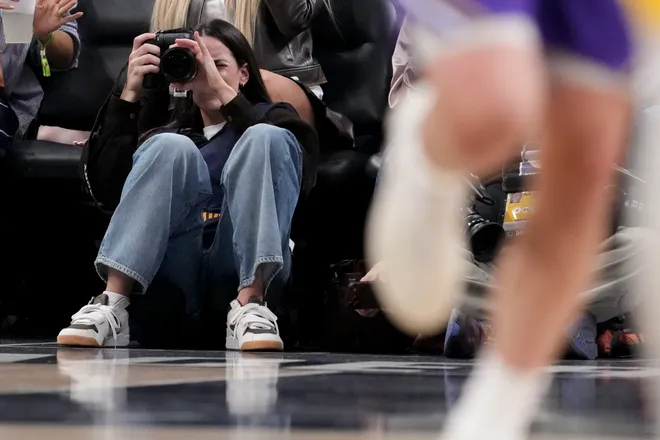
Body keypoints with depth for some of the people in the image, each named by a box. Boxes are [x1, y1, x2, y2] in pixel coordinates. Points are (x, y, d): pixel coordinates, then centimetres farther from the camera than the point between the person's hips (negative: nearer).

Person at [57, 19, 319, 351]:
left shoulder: (271, 119, 25)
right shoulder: (169, 132, 30)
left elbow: (299, 177, -2)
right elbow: (104, 187, 10)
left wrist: (223, 90, -7)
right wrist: (130, 93, 5)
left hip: (244, 270, -1)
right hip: (175, 277, 1)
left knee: (266, 138, -21)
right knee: (172, 148, -22)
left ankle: (250, 307, -37)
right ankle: (111, 306, -36)